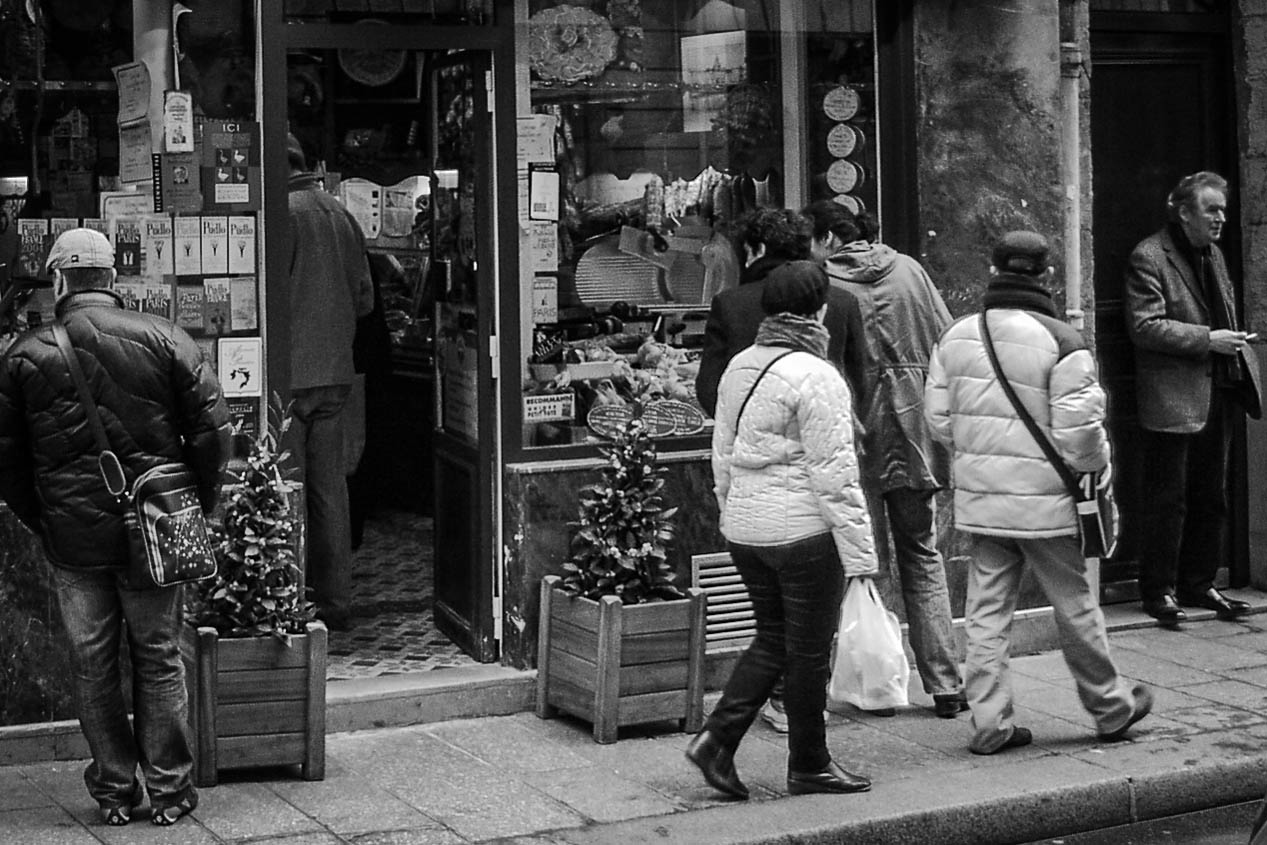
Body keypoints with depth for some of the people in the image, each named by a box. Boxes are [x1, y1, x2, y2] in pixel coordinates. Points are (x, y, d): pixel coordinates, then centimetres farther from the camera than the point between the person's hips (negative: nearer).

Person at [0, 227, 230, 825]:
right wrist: (197, 505, 7)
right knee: (159, 659, 11)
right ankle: (169, 791, 15)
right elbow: (212, 429, -5)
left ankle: (114, 792, 17)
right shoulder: (163, 339, -3)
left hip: (72, 539, 0)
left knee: (92, 666, 11)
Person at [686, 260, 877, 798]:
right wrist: (859, 548, -12)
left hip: (745, 529, 7)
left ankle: (717, 738, 9)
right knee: (809, 652, 6)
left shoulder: (738, 368, 8)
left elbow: (722, 455, 15)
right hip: (804, 531, -7)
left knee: (773, 639, 18)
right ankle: (809, 766, 17)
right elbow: (832, 472, -17)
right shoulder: (814, 376, -16)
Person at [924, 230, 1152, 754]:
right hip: (1044, 500, -4)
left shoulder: (954, 337, 2)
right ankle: (1112, 710, 26)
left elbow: (938, 418, 6)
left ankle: (990, 722, 10)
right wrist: (1095, 466, 2)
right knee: (1075, 606, 10)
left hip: (978, 498, 4)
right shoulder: (1062, 343, -15)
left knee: (987, 611, 10)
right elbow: (1079, 430, -17)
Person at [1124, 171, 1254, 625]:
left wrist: (1234, 343, 9)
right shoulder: (1148, 257, -10)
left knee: (1211, 498, 12)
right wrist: (1208, 339, -18)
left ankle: (1199, 583, 21)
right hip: (1171, 399, -8)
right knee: (1167, 499, -2)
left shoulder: (1213, 254, 17)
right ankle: (1158, 591, 7)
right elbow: (1145, 327, -16)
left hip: (1215, 396, 8)